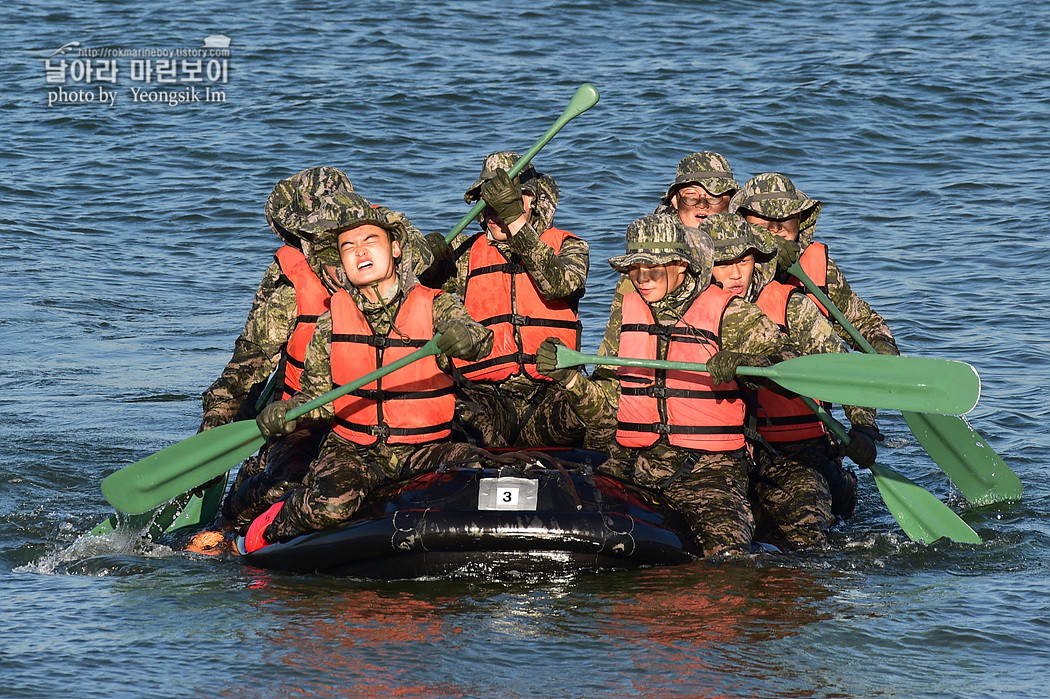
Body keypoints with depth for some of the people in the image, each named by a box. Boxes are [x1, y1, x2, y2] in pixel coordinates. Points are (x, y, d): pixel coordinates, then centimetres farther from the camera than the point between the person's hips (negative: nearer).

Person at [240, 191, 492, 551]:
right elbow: (317, 396, 7)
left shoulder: (436, 306, -1)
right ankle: (274, 526, 2)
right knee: (331, 502, -30)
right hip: (352, 450, 1)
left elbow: (478, 339, -21)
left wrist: (463, 336, -46)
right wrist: (286, 414, -15)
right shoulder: (332, 322, 4)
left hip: (424, 451, 0)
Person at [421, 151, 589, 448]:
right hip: (481, 393, 1)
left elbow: (558, 284, -13)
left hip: (547, 393, -1)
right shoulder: (465, 253, 17)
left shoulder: (567, 246, 11)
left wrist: (515, 220, -19)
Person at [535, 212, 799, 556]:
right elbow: (607, 404, 13)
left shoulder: (728, 314, -3)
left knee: (726, 549, -24)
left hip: (707, 467, -3)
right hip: (630, 463, 3)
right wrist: (569, 377, -6)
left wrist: (743, 363, -33)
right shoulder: (627, 312, 12)